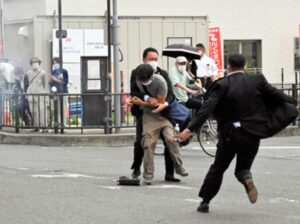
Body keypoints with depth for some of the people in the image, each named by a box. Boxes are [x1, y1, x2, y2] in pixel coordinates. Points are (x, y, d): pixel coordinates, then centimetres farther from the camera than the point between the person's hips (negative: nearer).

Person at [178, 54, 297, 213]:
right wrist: (295, 103, 21)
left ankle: (205, 201, 14)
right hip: (252, 134, 1)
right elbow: (276, 95, 4)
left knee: (218, 168, 16)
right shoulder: (257, 81, -2)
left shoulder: (222, 85, -9)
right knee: (243, 166, 16)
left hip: (229, 135, -1)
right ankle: (246, 178, -20)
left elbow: (207, 108, -17)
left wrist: (190, 129, -20)